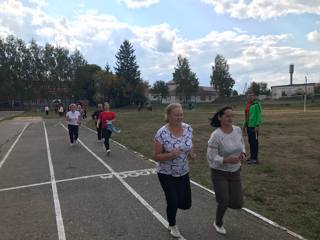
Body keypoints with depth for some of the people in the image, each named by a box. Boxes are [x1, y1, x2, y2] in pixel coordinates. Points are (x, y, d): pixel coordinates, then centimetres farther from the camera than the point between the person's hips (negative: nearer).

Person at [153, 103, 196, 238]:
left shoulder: (188, 128, -8)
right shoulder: (162, 133, -22)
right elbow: (156, 156, -15)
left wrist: (192, 153, -12)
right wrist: (171, 155, -31)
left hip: (183, 173, 4)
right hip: (166, 174, -4)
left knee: (185, 204, 7)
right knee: (173, 202, 0)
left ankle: (172, 201, 43)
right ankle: (172, 225, 34)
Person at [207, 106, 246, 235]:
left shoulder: (238, 130, -6)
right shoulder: (216, 135, -23)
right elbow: (211, 158, -20)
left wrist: (243, 154, -10)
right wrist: (227, 160, -32)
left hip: (235, 172, 5)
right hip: (219, 173, -5)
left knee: (238, 204, 2)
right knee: (224, 202, -3)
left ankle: (222, 197, 38)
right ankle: (218, 223, 31)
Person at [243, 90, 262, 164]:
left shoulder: (256, 104, -11)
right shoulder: (247, 104, 13)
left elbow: (259, 115, -15)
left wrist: (257, 125, -20)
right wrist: (245, 125, 18)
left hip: (254, 126, -8)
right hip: (248, 126, 8)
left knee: (255, 142, -3)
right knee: (250, 142, 14)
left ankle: (255, 159, 3)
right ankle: (252, 156, 25)